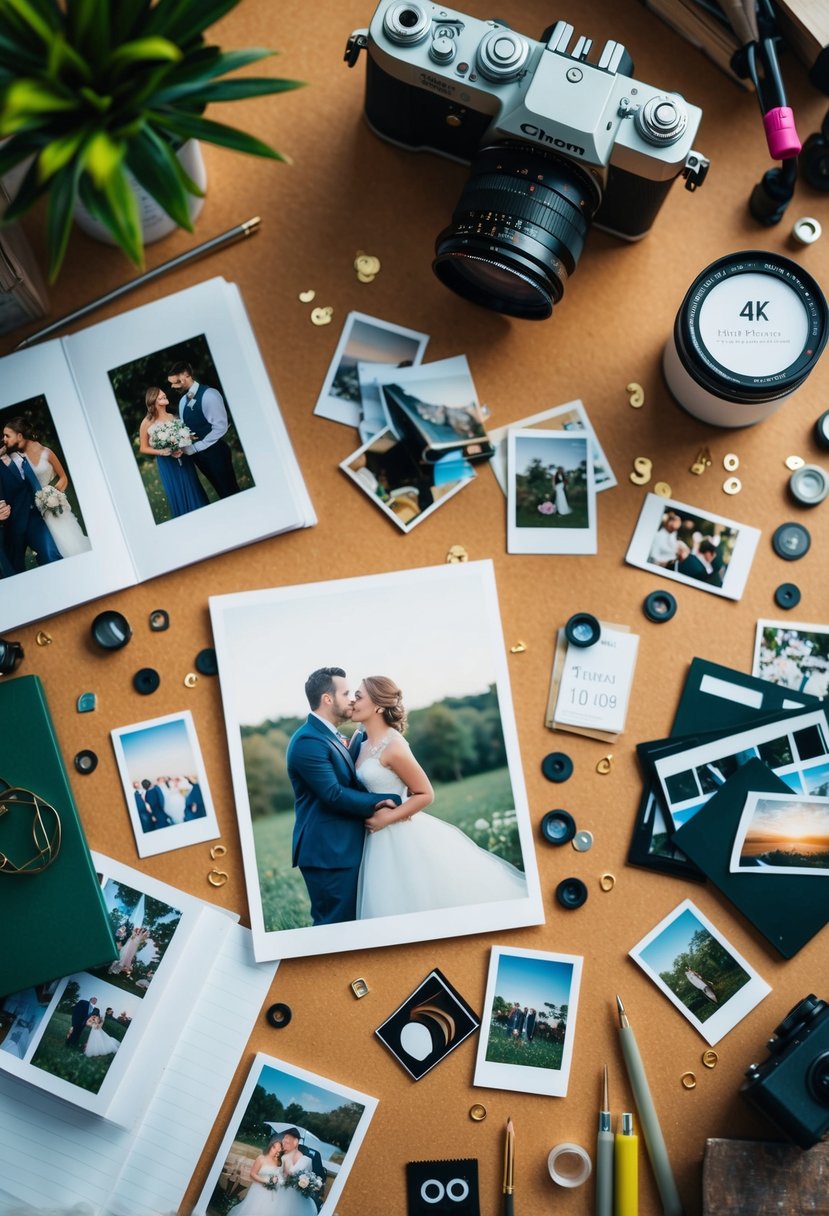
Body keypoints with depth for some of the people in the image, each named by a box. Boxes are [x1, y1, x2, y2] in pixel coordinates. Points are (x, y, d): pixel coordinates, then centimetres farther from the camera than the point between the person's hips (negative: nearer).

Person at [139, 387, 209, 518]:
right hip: (166, 464, -3)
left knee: (193, 492, 6)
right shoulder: (147, 423, -4)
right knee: (177, 495, 2)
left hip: (183, 460, 3)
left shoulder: (173, 417, 4)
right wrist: (161, 452, -14)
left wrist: (182, 449, -13)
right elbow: (143, 448, 1)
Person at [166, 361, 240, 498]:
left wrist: (195, 448, -17)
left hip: (214, 452, -7)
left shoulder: (209, 394, -15)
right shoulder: (183, 401, 10)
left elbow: (220, 427, -20)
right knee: (221, 491, 14)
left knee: (230, 491, 0)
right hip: (197, 455, 7)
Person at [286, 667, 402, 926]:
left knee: (349, 922, 14)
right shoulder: (308, 741, -17)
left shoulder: (334, 737, 15)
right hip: (328, 852, -10)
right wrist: (380, 803, -14)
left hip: (344, 848, 10)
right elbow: (333, 795, -22)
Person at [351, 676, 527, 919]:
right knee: (393, 905, 15)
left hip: (404, 838, -8)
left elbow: (425, 794, -15)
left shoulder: (393, 747, -19)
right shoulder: (362, 742, 6)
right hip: (382, 842, 8)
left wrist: (387, 819, -17)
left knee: (421, 899, 2)